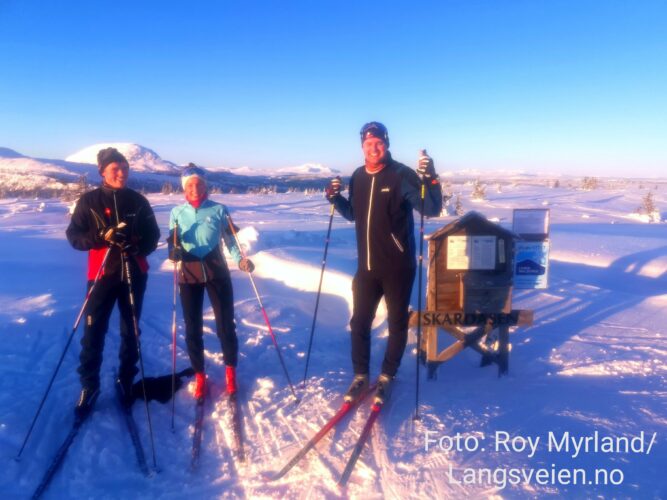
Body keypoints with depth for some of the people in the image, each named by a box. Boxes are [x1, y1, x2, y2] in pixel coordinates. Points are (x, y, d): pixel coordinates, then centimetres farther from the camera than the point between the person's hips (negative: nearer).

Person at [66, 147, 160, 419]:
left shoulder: (138, 200, 4)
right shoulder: (88, 200, 0)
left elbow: (153, 235, 6)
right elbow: (74, 235, -4)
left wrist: (139, 246, -15)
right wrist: (103, 236, -21)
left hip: (134, 274, 2)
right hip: (101, 274, -2)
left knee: (131, 331, 11)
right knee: (93, 333, -2)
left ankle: (126, 380, 27)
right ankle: (89, 386, 15)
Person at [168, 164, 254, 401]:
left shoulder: (219, 210, 1)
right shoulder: (177, 212, 5)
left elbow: (230, 239, 2)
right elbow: (173, 243, 8)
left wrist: (240, 259, -15)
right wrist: (174, 251, -15)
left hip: (216, 271, -1)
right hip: (188, 274, 2)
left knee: (225, 322, 3)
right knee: (192, 326, 7)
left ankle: (230, 369, 24)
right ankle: (199, 375, 24)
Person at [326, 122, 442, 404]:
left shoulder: (402, 175, -11)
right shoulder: (358, 177, 6)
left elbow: (432, 209, -18)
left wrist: (430, 178, -32)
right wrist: (336, 199, 1)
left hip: (398, 266, -5)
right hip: (367, 266, 5)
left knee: (397, 324, 9)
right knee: (359, 322, 11)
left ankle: (387, 377, 26)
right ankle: (360, 376, 27)